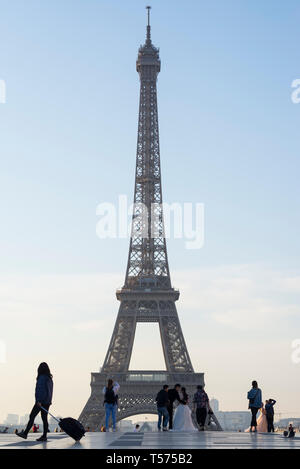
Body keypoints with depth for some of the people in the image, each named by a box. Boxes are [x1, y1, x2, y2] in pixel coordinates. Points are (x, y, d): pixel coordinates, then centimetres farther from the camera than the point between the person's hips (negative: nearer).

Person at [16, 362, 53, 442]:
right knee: (44, 418, 5)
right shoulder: (50, 378, 14)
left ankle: (25, 433, 0)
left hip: (41, 401, -8)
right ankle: (44, 436, 2)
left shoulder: (42, 378, -12)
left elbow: (40, 389, -19)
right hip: (47, 402, 8)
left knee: (32, 416, -2)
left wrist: (38, 401, -22)